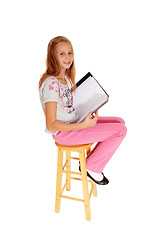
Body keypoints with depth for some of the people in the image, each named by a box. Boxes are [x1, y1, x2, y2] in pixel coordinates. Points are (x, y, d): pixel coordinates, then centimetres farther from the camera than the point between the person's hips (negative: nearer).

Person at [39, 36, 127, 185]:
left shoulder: (65, 77, 8)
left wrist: (90, 110, 2)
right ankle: (92, 167, 4)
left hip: (75, 122, 9)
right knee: (120, 131, -12)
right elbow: (51, 125, -24)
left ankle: (92, 159, 14)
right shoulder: (51, 83, -22)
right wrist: (83, 126, -27)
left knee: (119, 122, 9)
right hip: (63, 132, -9)